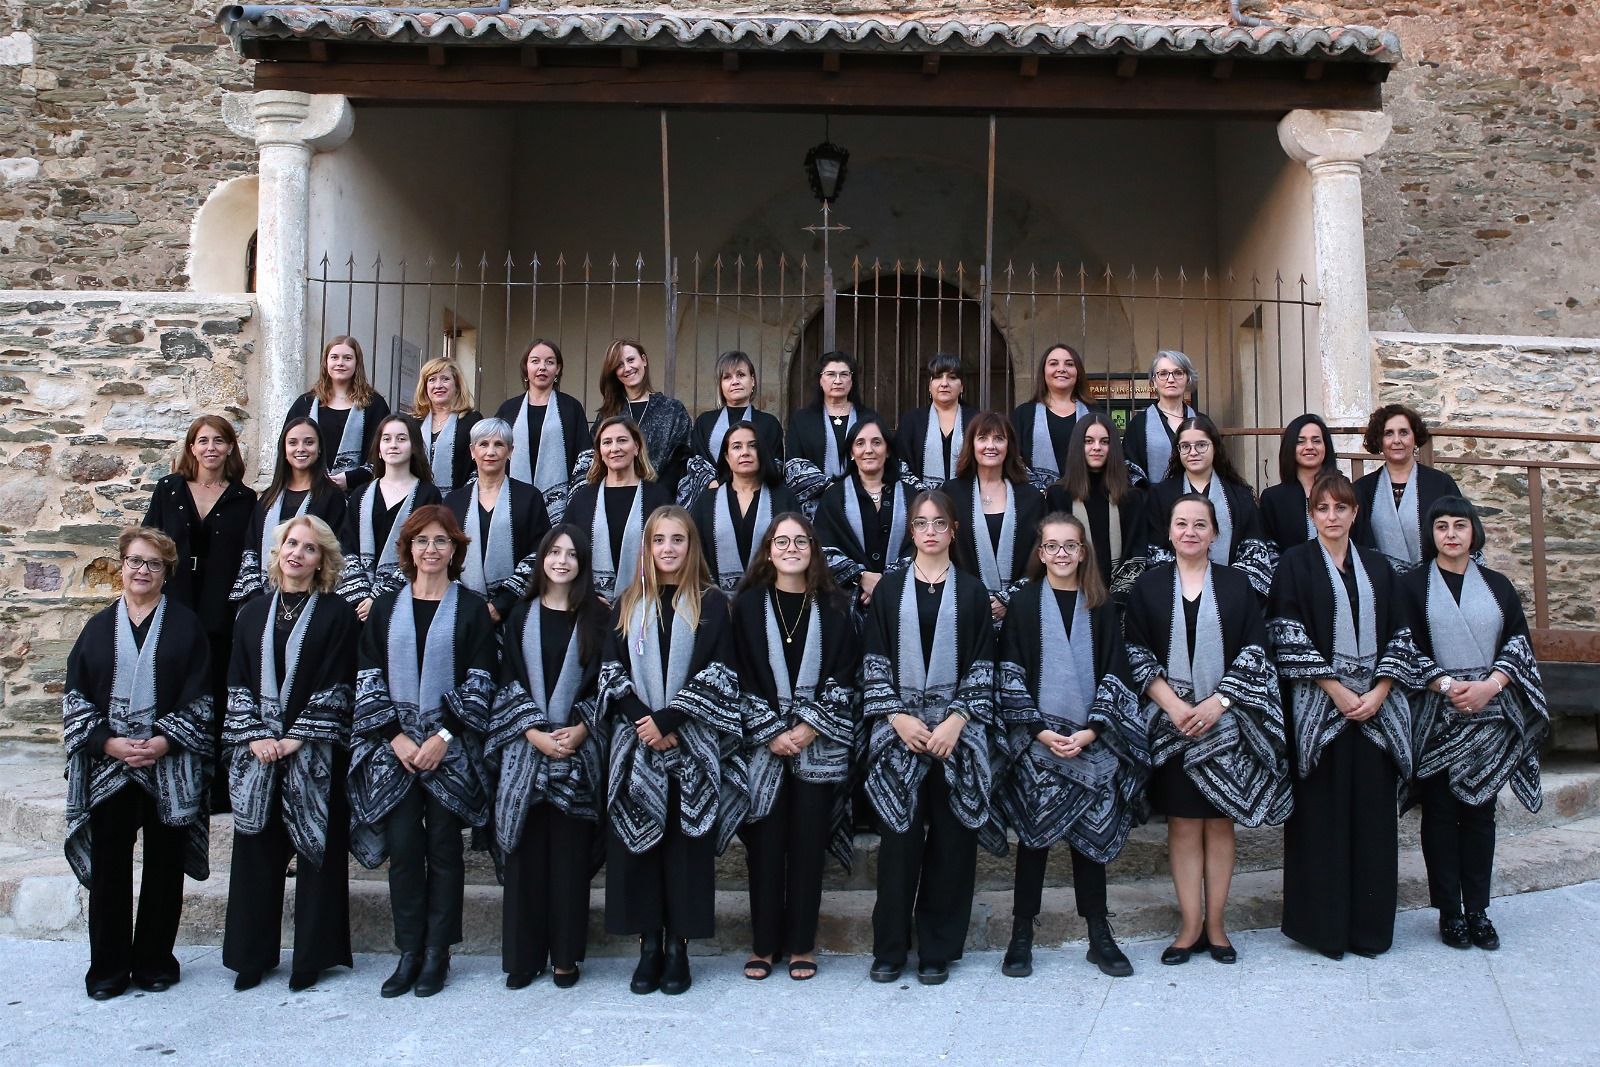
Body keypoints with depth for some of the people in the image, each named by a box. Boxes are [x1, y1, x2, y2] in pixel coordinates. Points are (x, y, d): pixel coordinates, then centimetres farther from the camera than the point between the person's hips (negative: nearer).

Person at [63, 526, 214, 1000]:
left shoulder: (185, 626, 3)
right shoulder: (100, 627, 9)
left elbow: (199, 698, 0)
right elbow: (75, 696, 6)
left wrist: (165, 741, -13)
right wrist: (106, 742, -8)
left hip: (170, 767, -1)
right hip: (107, 767, 1)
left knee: (165, 864, 6)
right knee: (109, 866, 3)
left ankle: (155, 962, 19)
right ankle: (108, 967, 15)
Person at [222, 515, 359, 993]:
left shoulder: (337, 614, 0)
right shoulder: (252, 614, 11)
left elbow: (336, 685, -6)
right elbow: (238, 683, 7)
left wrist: (296, 739, -12)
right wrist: (255, 736, -6)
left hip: (315, 752, -3)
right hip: (258, 752, 3)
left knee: (316, 849, 2)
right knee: (256, 851, 7)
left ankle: (312, 955, 11)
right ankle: (253, 955, 18)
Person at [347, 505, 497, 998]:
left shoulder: (471, 608, 3)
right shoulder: (386, 607, 10)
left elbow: (480, 682, -2)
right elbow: (368, 679, 6)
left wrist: (443, 737, -11)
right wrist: (396, 737, -7)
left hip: (451, 748, -2)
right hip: (393, 747, 2)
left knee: (444, 848, 2)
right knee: (402, 847, 0)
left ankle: (437, 952, 12)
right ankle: (409, 951, 10)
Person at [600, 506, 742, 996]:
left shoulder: (713, 604, 2)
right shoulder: (628, 605, 10)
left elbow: (719, 675, -6)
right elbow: (612, 672, 4)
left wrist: (667, 719, -13)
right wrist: (643, 721, -10)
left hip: (692, 746, -2)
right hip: (635, 743, 2)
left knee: (687, 842, 0)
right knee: (639, 843, 2)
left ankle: (678, 946, 10)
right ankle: (648, 944, 12)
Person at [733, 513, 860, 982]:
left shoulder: (834, 607, 5)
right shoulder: (749, 605, 3)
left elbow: (843, 675, 1)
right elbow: (741, 677, 0)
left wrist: (810, 727, -8)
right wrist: (772, 733, -8)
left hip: (818, 745, 0)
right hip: (763, 744, 0)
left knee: (808, 845, 3)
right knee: (765, 845, 2)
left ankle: (801, 944, 15)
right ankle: (764, 943, 15)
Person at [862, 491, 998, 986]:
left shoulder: (972, 591, 6)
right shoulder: (889, 588, 8)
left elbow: (983, 665, 3)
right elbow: (874, 660, 5)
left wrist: (957, 720, -9)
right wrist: (897, 716, -7)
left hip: (956, 731, 0)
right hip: (900, 729, 0)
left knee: (951, 839, 2)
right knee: (900, 837, -1)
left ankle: (938, 948, 14)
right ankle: (890, 946, 12)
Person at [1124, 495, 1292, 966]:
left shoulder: (1236, 584, 5)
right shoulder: (1149, 584, 4)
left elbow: (1255, 651, 0)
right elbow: (1136, 652, 0)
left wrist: (1217, 703, -12)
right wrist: (1172, 705, -12)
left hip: (1225, 721, 0)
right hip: (1172, 723, 0)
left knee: (1220, 822, 5)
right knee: (1183, 823, 2)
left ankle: (1215, 924, 15)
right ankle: (1191, 925, 10)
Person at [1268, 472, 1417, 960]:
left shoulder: (1377, 567, 12)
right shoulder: (1296, 564, 1)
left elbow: (1400, 635, 8)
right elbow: (1288, 635, -7)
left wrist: (1379, 693, -6)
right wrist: (1337, 690, -12)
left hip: (1376, 708, 3)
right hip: (1318, 706, -3)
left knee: (1373, 813, 5)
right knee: (1322, 813, -1)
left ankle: (1369, 923, 15)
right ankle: (1323, 923, 8)